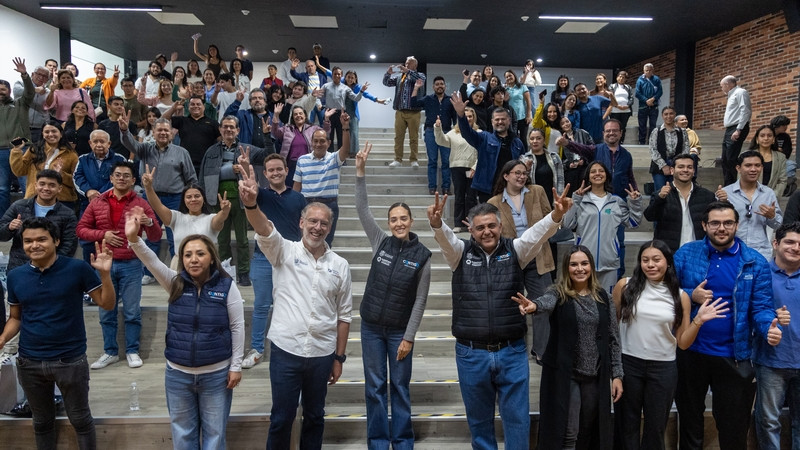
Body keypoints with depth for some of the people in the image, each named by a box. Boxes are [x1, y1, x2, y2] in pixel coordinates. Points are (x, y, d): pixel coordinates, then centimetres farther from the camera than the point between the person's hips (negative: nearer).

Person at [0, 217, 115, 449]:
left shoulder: (77, 268, -12)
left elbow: (107, 304, -9)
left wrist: (105, 274, -24)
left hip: (71, 361, -3)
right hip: (29, 363, 4)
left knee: (80, 419, 13)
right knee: (41, 421, 22)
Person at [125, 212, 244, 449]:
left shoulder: (227, 286, -9)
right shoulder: (175, 283, -2)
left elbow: (237, 327, -7)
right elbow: (152, 261, -18)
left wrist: (236, 366, -7)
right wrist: (134, 238, -36)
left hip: (216, 374, -2)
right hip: (178, 374, 3)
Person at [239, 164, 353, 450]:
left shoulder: (340, 265, 2)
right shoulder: (284, 252, -3)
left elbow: (344, 315, 5)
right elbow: (264, 230, -24)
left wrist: (339, 357, 5)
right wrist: (251, 204, -44)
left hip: (322, 354, 2)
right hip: (285, 350, -2)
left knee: (315, 417, 17)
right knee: (281, 418, 9)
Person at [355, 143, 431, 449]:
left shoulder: (422, 255, -7)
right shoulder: (381, 242, -2)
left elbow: (420, 299, -6)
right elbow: (362, 209, -7)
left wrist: (409, 337, -9)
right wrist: (361, 171, -16)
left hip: (399, 330, -2)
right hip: (371, 326, 2)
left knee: (400, 387, 7)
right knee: (375, 386, 8)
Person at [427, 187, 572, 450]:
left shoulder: (515, 250, 1)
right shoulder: (460, 253, 0)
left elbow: (537, 232, -15)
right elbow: (445, 237, -19)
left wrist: (556, 215, -35)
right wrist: (436, 223, -42)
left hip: (512, 352, 0)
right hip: (471, 354, 0)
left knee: (517, 418, 9)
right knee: (479, 419, 15)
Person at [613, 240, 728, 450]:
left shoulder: (680, 296, -1)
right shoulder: (625, 286, -5)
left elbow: (683, 343, 3)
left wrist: (699, 320, -11)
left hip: (663, 369, 1)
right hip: (628, 364, -1)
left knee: (656, 427, 16)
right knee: (627, 424, 12)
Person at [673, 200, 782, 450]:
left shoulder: (756, 262, -3)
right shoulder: (685, 254, -4)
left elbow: (761, 306, -6)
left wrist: (770, 327, -25)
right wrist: (691, 296, -18)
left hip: (734, 356, 0)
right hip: (690, 352, 0)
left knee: (734, 427, 14)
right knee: (690, 419, 18)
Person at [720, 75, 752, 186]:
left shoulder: (740, 92, -5)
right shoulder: (732, 95, 23)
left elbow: (745, 111, -16)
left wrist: (738, 130, -23)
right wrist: (729, 131, 13)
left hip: (737, 129, -10)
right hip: (729, 130, 10)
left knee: (731, 160, -14)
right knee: (725, 160, 8)